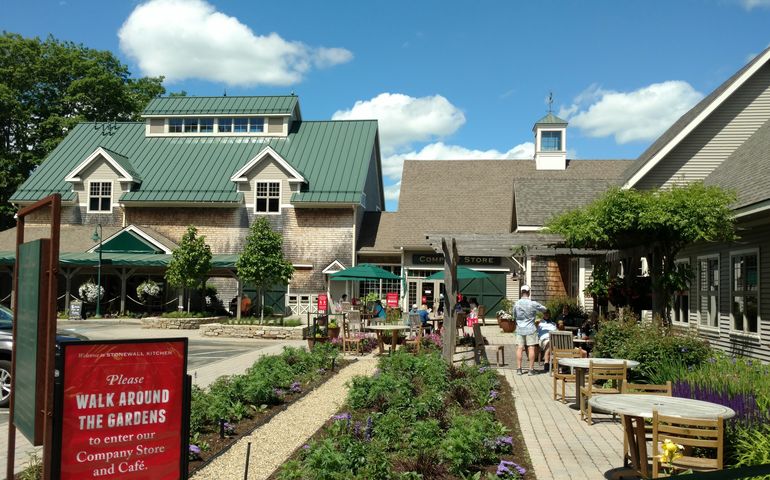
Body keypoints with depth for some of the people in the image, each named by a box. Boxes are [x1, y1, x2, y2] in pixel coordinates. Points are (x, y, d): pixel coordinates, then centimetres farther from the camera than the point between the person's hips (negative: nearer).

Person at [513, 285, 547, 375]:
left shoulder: (517, 304, -2)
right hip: (530, 329, -2)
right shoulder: (533, 303, -8)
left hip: (520, 329, 2)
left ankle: (518, 368, 3)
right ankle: (531, 369, 2)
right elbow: (544, 309, 7)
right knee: (531, 348, 1)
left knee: (519, 348, 3)